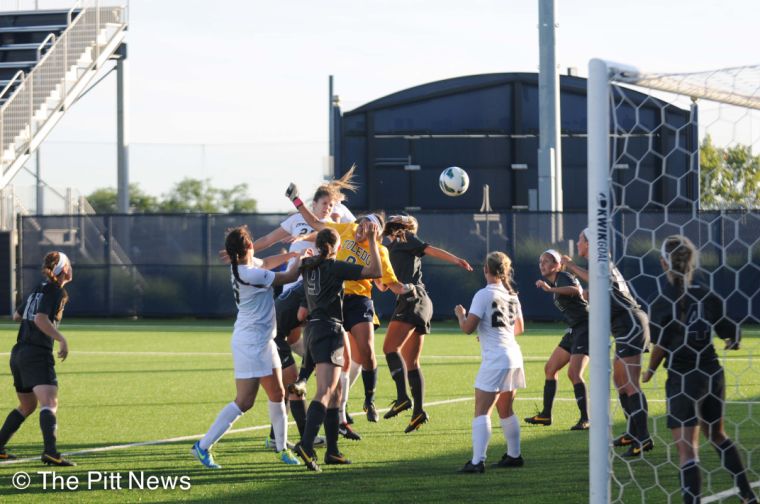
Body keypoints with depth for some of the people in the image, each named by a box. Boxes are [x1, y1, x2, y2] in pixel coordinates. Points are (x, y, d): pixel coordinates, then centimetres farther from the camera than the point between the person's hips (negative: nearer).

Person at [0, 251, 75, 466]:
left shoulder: (39, 289, 17)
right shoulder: (57, 291, -7)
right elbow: (41, 319, -21)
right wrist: (62, 339, -19)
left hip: (19, 353, 9)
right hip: (38, 355, -9)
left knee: (27, 406, 23)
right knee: (50, 404, -22)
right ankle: (50, 452, -39)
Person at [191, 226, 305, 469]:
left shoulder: (240, 267, 3)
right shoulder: (250, 274, -23)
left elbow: (265, 263, 28)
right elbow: (290, 277, -12)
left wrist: (291, 254, 17)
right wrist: (300, 258, 7)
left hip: (264, 341, 10)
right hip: (250, 343, -10)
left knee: (277, 394, 14)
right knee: (244, 402, -10)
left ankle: (282, 448, 24)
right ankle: (203, 446, -5)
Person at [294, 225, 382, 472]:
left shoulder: (308, 266, 11)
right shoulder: (335, 267, -10)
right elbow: (375, 271, -15)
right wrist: (372, 240, -7)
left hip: (313, 329, 8)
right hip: (329, 330, -8)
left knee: (335, 392, 16)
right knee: (325, 392, -17)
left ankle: (332, 451, 17)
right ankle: (306, 445, -34)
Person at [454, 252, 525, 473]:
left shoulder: (484, 295, -10)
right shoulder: (512, 295, 12)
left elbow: (468, 328, -14)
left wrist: (460, 314, 7)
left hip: (495, 360, -8)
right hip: (514, 357, 8)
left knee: (482, 411, -11)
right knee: (506, 411, 21)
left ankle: (477, 461, -21)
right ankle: (514, 455, 29)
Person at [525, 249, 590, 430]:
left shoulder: (563, 277, -15)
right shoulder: (554, 281, 12)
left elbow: (576, 290, -38)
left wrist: (550, 289, -42)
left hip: (585, 327, -10)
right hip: (574, 330, 10)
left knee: (573, 373, -20)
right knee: (550, 368, 12)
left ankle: (585, 419, -15)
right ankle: (545, 415, 21)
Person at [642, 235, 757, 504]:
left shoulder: (662, 302, -13)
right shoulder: (706, 295, 0)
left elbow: (661, 345, -16)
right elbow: (731, 333, 3)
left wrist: (650, 371, 1)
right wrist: (732, 341, 26)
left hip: (682, 379, -6)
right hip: (712, 374, 6)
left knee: (687, 449, -7)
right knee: (717, 435, 26)